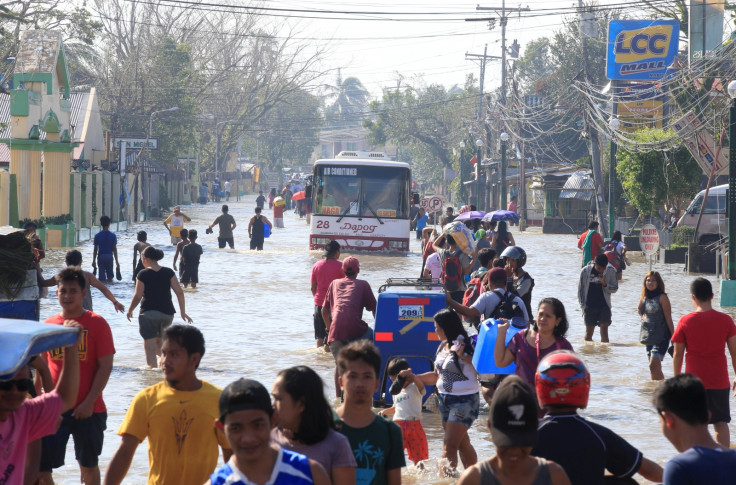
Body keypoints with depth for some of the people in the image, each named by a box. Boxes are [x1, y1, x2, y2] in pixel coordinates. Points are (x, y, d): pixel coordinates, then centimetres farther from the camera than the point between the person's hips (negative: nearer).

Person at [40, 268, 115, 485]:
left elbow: (105, 366, -7)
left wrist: (89, 402, -13)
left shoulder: (97, 324, -4)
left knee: (89, 465, 11)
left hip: (88, 409, -2)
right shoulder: (48, 325, 7)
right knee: (40, 467, -7)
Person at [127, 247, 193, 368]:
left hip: (148, 313, -4)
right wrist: (183, 312, 5)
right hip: (167, 313, 4)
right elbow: (179, 292, -2)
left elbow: (137, 297, -8)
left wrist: (130, 311, 9)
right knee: (159, 343, 24)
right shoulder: (168, 273, 2)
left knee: (150, 348, -2)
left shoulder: (143, 275, -8)